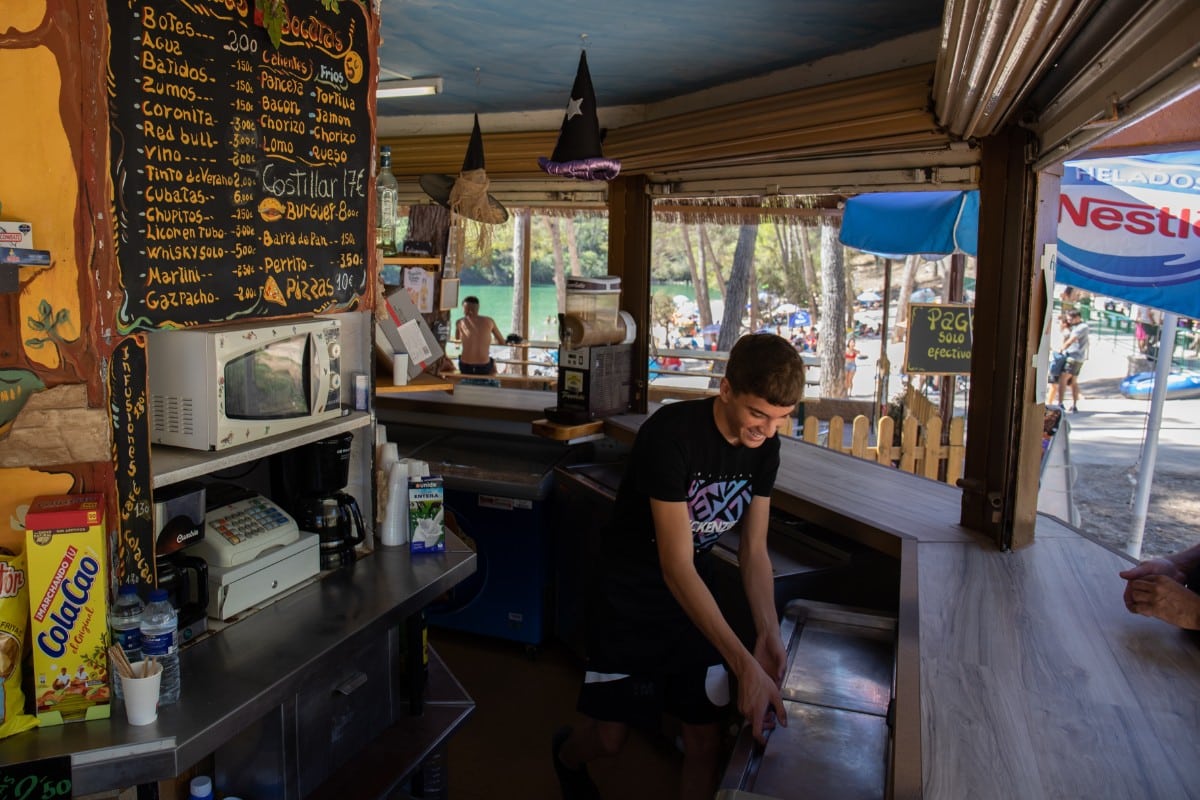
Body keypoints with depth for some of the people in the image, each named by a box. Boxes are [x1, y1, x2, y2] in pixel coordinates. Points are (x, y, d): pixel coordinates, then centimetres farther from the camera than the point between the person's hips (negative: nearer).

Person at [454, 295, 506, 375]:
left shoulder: (460, 322, 2)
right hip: (483, 367, 0)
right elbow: (502, 342, 12)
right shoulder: (489, 321, 1)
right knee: (492, 361, 36)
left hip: (465, 367, 0)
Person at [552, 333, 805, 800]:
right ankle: (568, 757, 43)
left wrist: (768, 635, -16)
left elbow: (754, 550, -1)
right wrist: (744, 665, -34)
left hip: (694, 596, 5)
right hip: (630, 599, -5)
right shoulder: (672, 435, -30)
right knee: (609, 737, 6)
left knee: (706, 740, 4)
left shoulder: (764, 446, -9)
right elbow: (676, 567, -31)